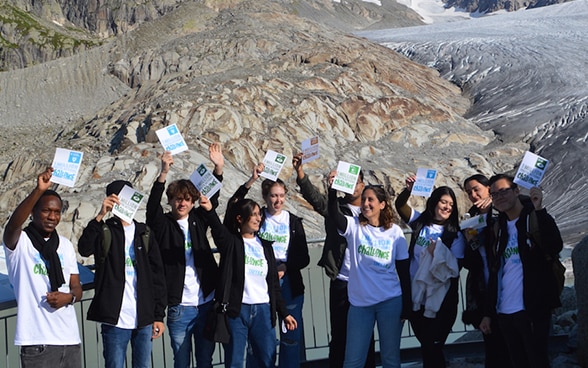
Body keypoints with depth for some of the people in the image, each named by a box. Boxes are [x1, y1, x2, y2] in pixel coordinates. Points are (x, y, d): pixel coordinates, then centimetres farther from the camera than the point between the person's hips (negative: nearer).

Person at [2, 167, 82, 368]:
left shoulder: (66, 246, 15)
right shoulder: (19, 242, -1)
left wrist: (69, 297, -7)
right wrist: (38, 191, -36)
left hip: (70, 338, 5)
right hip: (37, 341, -5)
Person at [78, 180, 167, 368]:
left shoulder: (144, 234, 13)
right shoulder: (104, 232, 5)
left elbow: (157, 276, 11)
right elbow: (84, 249, -18)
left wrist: (159, 315, 5)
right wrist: (100, 216, -26)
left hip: (144, 318, 3)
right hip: (115, 319, -3)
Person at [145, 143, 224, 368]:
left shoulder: (198, 220, 9)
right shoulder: (163, 224, -2)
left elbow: (212, 198, 2)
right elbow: (152, 206, -18)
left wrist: (218, 168, -13)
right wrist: (164, 173, -32)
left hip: (207, 303, 3)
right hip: (179, 307, -3)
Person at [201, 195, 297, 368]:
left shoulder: (265, 245, 14)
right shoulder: (231, 242, 2)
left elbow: (274, 284, 16)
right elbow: (219, 230, -23)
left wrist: (284, 313, 13)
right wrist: (210, 211, -43)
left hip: (263, 311, 4)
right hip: (236, 310, -4)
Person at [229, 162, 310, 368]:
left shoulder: (294, 222, 7)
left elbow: (304, 258, 6)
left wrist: (285, 267, -11)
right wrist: (251, 180, -21)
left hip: (289, 283, 1)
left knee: (291, 336, 4)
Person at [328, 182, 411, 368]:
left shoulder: (395, 232, 1)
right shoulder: (354, 226, 0)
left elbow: (403, 271, 4)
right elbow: (334, 214, -22)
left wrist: (406, 305, 2)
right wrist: (333, 189, -39)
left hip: (390, 301, 0)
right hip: (359, 303, 0)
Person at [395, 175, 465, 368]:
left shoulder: (455, 235, -1)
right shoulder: (420, 222, 5)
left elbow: (455, 268, -7)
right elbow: (400, 205, -10)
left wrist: (439, 255, -22)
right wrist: (408, 189, -28)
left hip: (440, 300, -3)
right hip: (416, 296, 3)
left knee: (432, 348, 0)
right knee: (427, 346, 11)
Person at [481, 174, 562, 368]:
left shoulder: (535, 218, -4)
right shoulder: (500, 227, 14)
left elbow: (555, 247, -23)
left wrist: (539, 210, -29)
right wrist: (488, 312, 15)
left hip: (532, 309, -6)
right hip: (505, 312, 6)